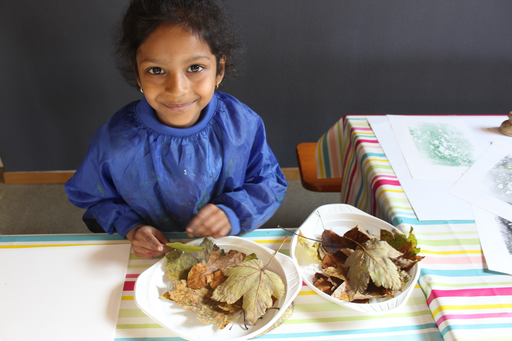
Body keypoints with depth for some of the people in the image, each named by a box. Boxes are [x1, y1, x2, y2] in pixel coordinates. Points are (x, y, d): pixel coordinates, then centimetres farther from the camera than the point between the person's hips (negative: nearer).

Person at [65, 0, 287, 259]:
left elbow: (270, 184, -3)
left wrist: (233, 213, -19)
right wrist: (130, 227, -13)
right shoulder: (114, 142, -16)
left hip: (229, 250, 0)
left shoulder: (242, 125, -16)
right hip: (151, 258, 1)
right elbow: (93, 198, 3)